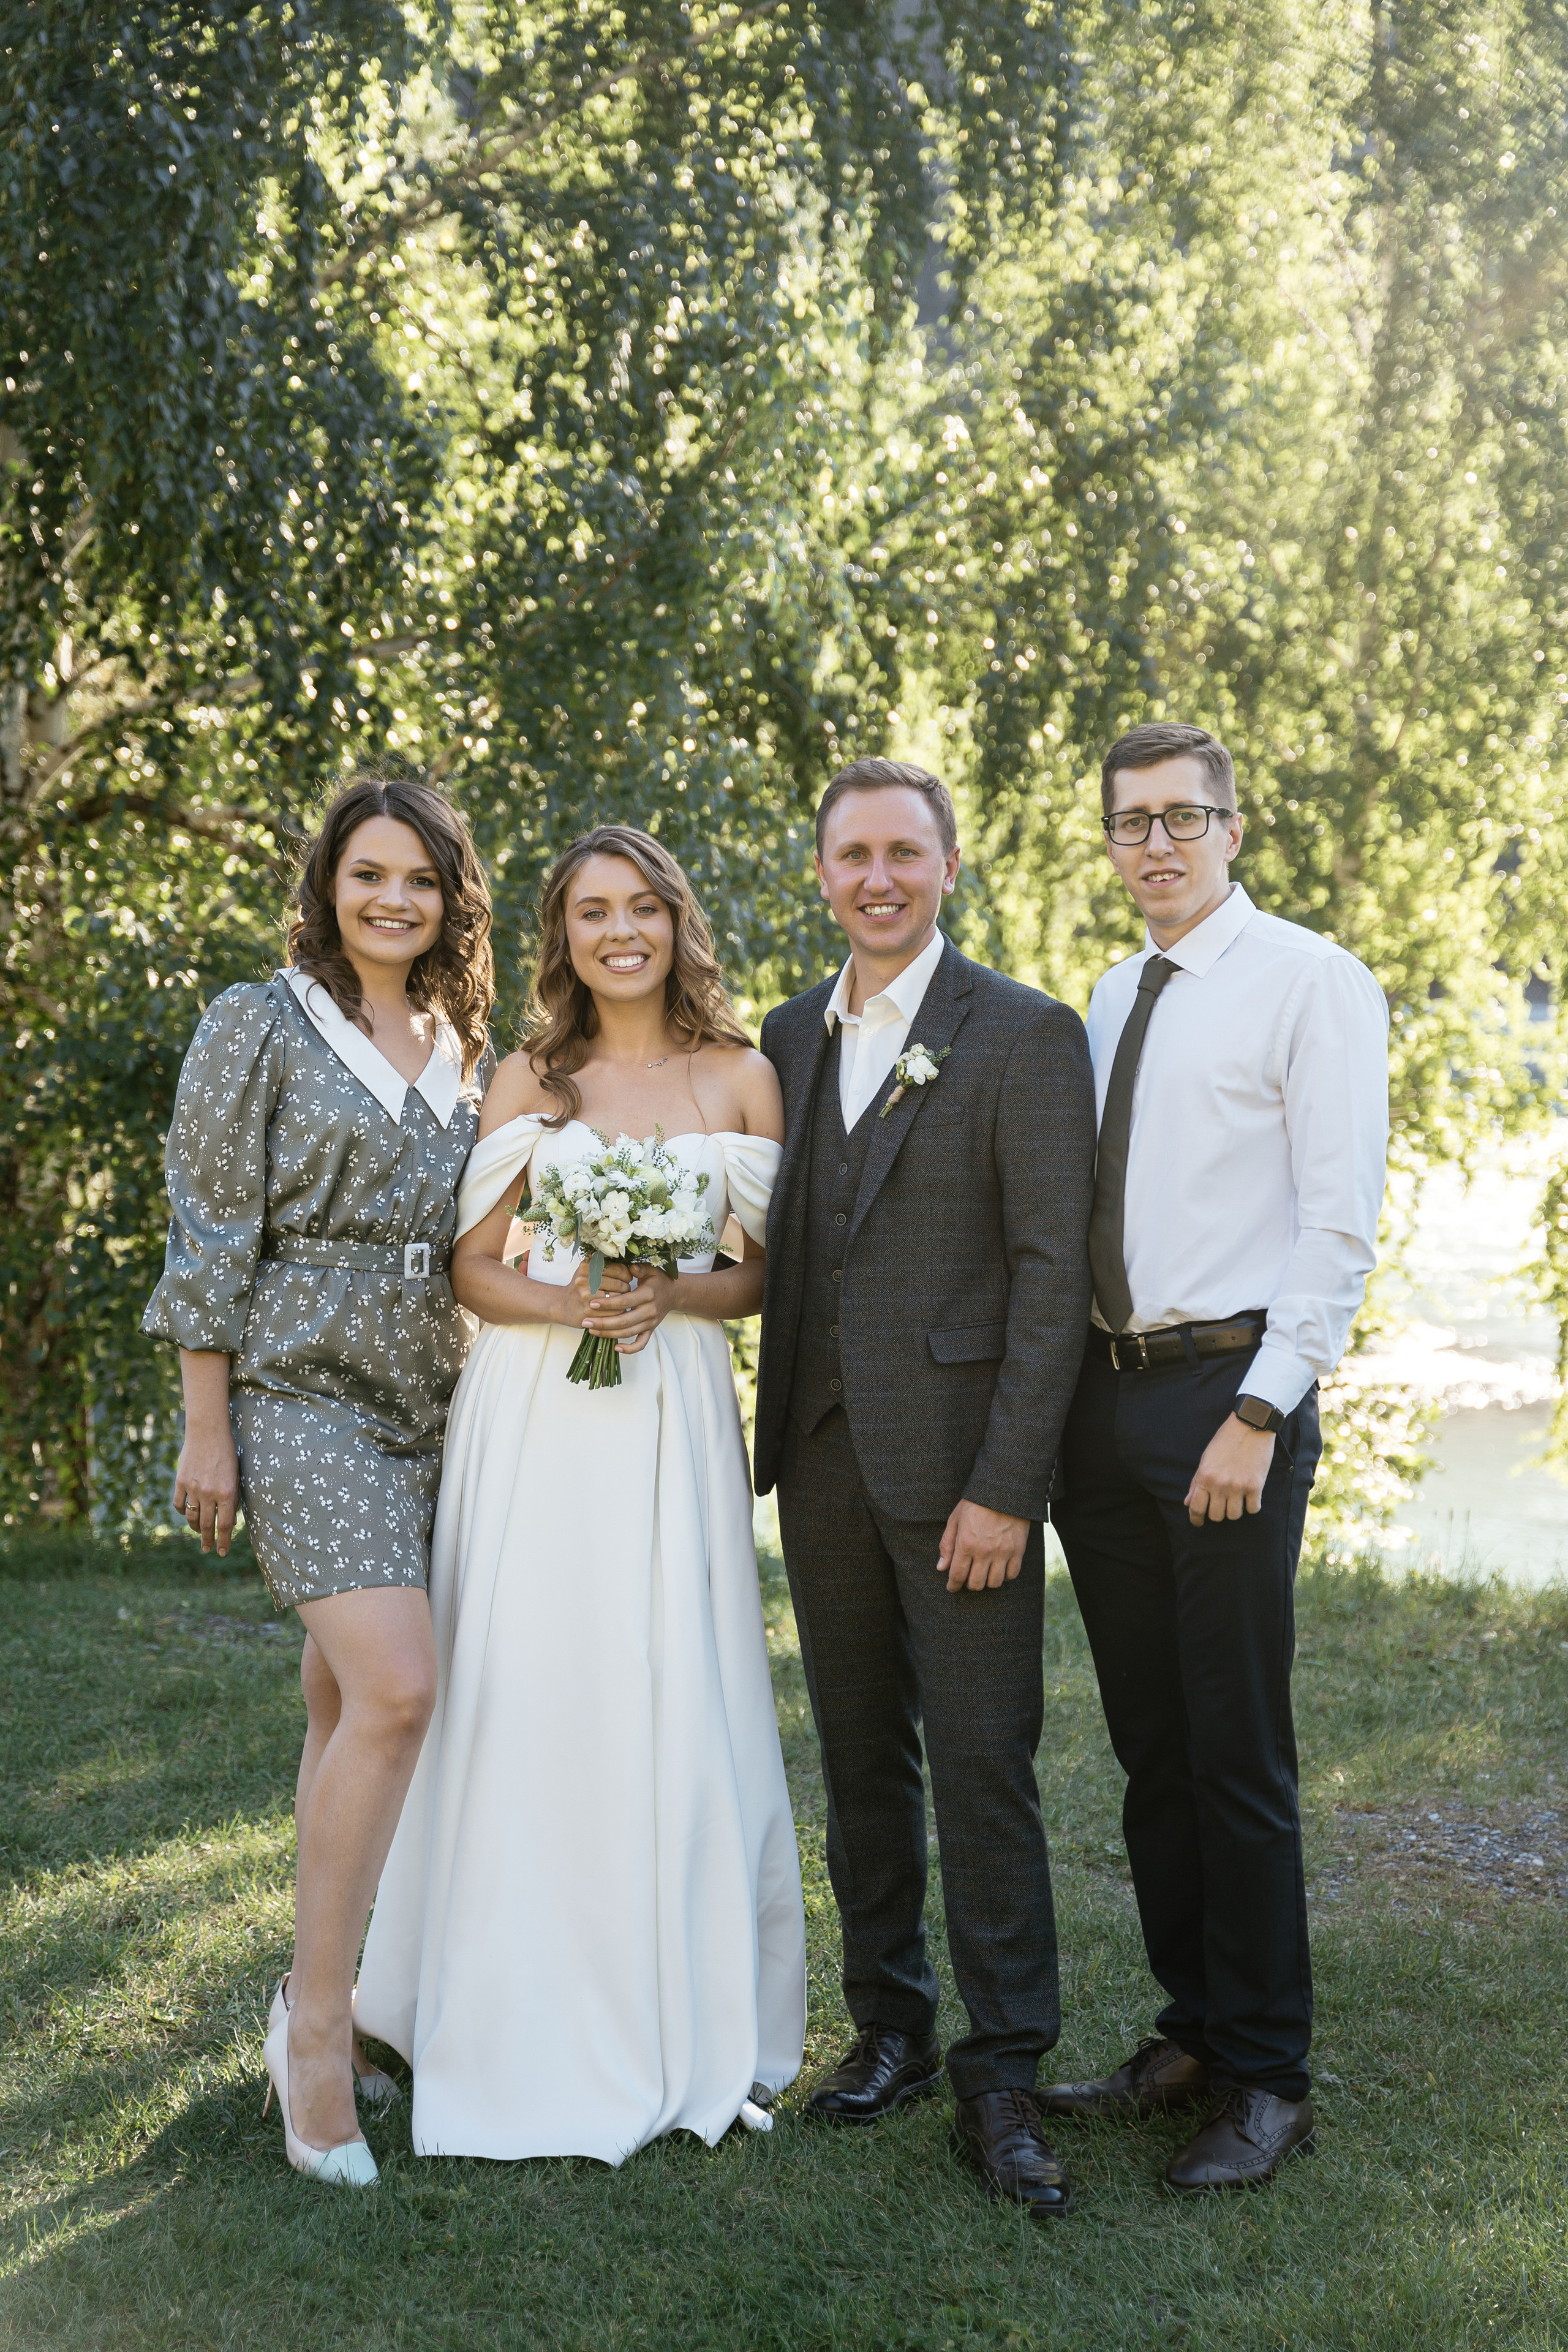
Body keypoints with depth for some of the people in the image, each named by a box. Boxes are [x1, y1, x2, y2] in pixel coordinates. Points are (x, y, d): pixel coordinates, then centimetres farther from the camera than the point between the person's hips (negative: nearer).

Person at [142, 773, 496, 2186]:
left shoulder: (468, 1047, 13)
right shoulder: (261, 1025, -3)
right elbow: (209, 1235, -5)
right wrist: (207, 1430, -9)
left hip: (434, 1407, 5)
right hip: (305, 1394, -5)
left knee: (348, 1706, 11)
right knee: (398, 1695, -20)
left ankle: (322, 2007, 22)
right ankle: (315, 2022, -9)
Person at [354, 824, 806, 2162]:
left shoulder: (742, 1078, 8)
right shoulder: (529, 1081, 9)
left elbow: (771, 1272, 6)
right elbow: (473, 1266, 5)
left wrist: (672, 1296, -12)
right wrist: (566, 1305, -13)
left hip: (675, 1416, 0)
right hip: (535, 1415, 0)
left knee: (675, 1699, -1)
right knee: (528, 1696, -1)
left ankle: (685, 2031, 12)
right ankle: (534, 2035, 12)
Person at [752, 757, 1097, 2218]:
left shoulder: (1028, 1037, -5)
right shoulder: (790, 1036, 13)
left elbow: (1052, 1274, -10)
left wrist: (1005, 1487, -15)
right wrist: (774, 1432, 7)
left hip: (957, 1463, -5)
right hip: (823, 1455, 5)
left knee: (983, 1768, -2)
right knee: (861, 1757, 13)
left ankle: (1000, 2083, 7)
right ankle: (888, 2026, 25)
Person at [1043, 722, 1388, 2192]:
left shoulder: (1309, 983, -5)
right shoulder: (1109, 1000, 16)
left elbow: (1340, 1223, -11)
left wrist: (1259, 1413, -17)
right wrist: (1063, 1403, 9)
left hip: (1230, 1390, -6)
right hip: (1102, 1397, 7)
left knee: (1236, 1751, -2)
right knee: (1149, 1744, 12)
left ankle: (1267, 2080, 11)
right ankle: (1191, 2036, 26)